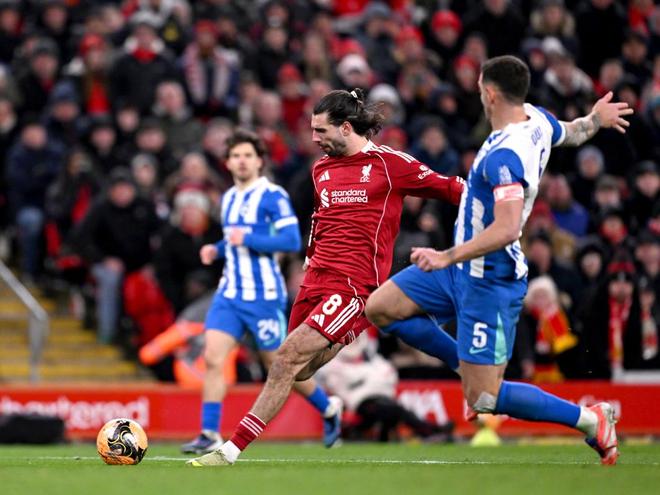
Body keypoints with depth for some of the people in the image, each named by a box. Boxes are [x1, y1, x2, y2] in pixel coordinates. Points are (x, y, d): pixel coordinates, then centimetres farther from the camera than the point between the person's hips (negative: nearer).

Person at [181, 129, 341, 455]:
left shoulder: (272, 196, -10)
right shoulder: (228, 199, 13)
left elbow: (292, 241, -18)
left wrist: (248, 239, -22)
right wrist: (216, 250, 8)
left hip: (263, 296, -6)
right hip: (229, 294, 6)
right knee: (212, 358, -10)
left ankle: (328, 408, 29)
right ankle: (210, 435, -9)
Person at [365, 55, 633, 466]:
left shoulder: (504, 156, -28)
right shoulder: (537, 120, -1)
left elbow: (506, 230, -37)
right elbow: (572, 133, 22)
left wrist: (448, 257, -35)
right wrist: (597, 119, 44)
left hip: (489, 282, -9)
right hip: (465, 270, 9)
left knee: (484, 400, -6)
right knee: (380, 309, 9)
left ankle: (591, 419, 6)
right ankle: (472, 368, 18)